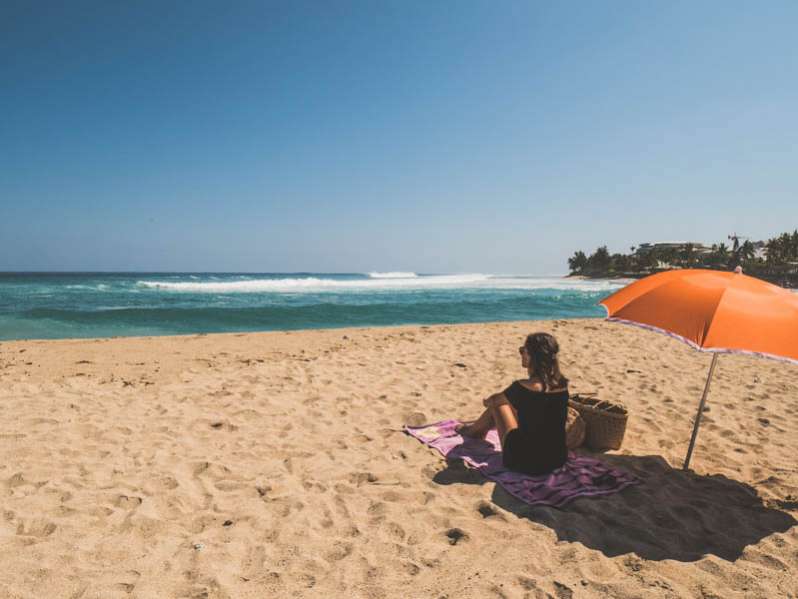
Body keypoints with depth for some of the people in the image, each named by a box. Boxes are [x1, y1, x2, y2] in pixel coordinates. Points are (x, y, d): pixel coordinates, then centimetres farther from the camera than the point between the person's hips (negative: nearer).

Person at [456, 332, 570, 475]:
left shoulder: (523, 387, -22)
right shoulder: (562, 383, -6)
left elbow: (492, 401, 0)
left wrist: (487, 401, 22)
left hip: (526, 462, -6)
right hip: (558, 459, 6)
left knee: (497, 402, 13)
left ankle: (473, 429, 44)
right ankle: (477, 429, 52)